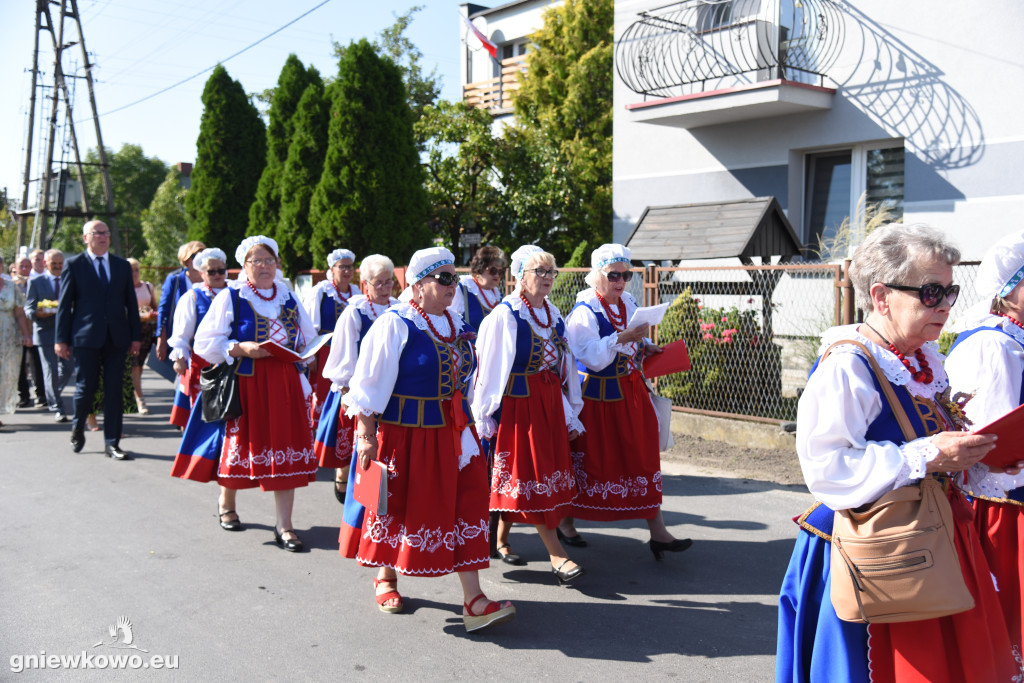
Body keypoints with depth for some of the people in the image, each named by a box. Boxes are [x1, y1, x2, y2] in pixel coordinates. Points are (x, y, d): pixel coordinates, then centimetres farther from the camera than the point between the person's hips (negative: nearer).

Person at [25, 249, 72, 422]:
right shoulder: (35, 282, 6)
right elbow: (28, 308, 1)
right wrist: (38, 313, -21)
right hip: (45, 332, -3)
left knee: (67, 369, 2)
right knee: (51, 371, -3)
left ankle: (52, 396, 30)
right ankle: (57, 409, 3)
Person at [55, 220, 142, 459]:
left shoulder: (122, 265, 11)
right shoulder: (74, 265, 3)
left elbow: (131, 303, 12)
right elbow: (64, 304, 1)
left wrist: (136, 336, 6)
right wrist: (61, 339, -3)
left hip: (116, 338, 2)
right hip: (86, 337, -2)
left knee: (114, 390, 2)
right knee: (86, 387, 1)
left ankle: (112, 442, 8)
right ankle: (78, 428, 30)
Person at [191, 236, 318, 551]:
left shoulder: (289, 299, 13)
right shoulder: (229, 299, 0)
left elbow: (309, 340, 22)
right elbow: (205, 343, -5)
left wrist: (304, 354, 1)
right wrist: (241, 349, -17)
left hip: (284, 385, 3)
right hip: (244, 386, -3)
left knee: (284, 451, 0)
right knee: (242, 444, 5)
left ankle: (283, 524, 6)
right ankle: (226, 501, 33)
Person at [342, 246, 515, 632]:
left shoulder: (457, 323, 9)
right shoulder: (395, 324, -11)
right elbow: (370, 381, -11)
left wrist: (465, 423, 17)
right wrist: (366, 434, -14)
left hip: (451, 434, 6)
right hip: (405, 435, -5)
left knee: (464, 503, -1)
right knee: (398, 504, 9)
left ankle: (473, 601, 0)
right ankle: (386, 577, 35)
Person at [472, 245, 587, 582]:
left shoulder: (553, 314, 11)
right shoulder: (503, 316, -10)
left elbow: (565, 367, 15)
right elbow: (490, 368, -9)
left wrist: (570, 415, 15)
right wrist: (486, 416, -9)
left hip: (550, 403, 7)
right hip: (517, 403, -7)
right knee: (530, 473, -4)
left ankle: (501, 538, 27)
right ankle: (557, 555, 0)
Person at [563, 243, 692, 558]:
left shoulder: (629, 304, 7)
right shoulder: (584, 312, -14)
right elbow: (594, 357, -23)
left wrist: (645, 347, 1)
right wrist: (622, 339, -33)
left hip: (630, 390, 6)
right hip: (596, 396, -6)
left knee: (644, 455, 3)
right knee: (587, 459, 5)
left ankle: (657, 531, 8)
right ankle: (565, 521, 26)